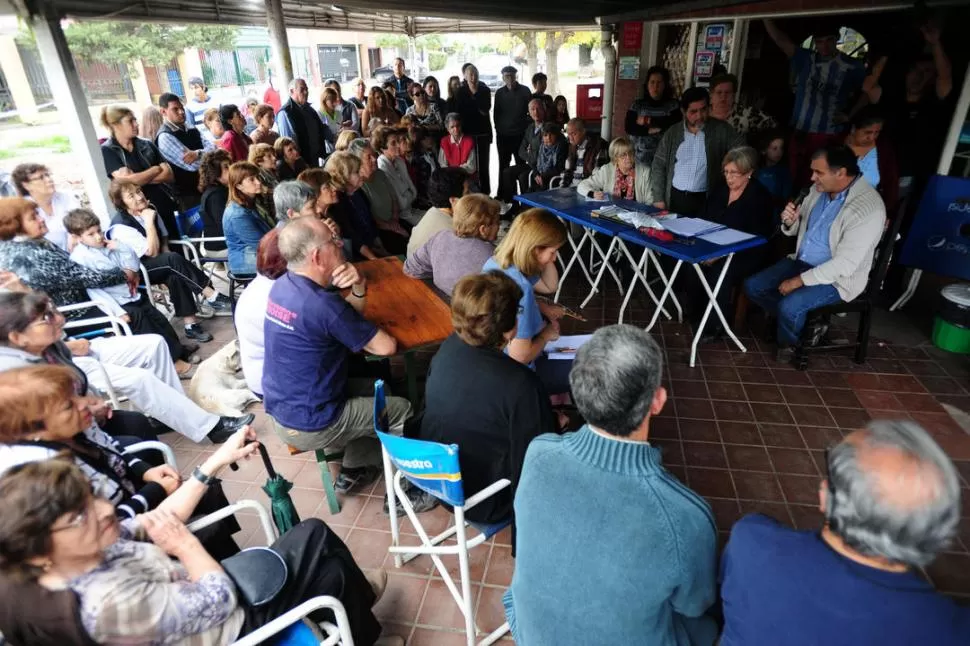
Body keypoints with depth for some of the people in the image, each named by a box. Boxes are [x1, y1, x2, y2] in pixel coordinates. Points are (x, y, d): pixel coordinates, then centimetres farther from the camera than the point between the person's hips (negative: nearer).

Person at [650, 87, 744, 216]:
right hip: (674, 199, 1)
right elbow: (658, 164, 5)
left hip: (705, 201, -1)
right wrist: (658, 198, -3)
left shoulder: (721, 130, 2)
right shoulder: (672, 133, 6)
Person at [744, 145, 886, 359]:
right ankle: (800, 321, 14)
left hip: (837, 278, -7)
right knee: (752, 286, -4)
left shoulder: (868, 208, -25)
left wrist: (799, 281, -24)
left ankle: (788, 342, 5)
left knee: (789, 306, -29)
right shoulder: (820, 189, -2)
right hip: (802, 261, 8)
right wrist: (790, 222, -13)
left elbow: (844, 264, -27)